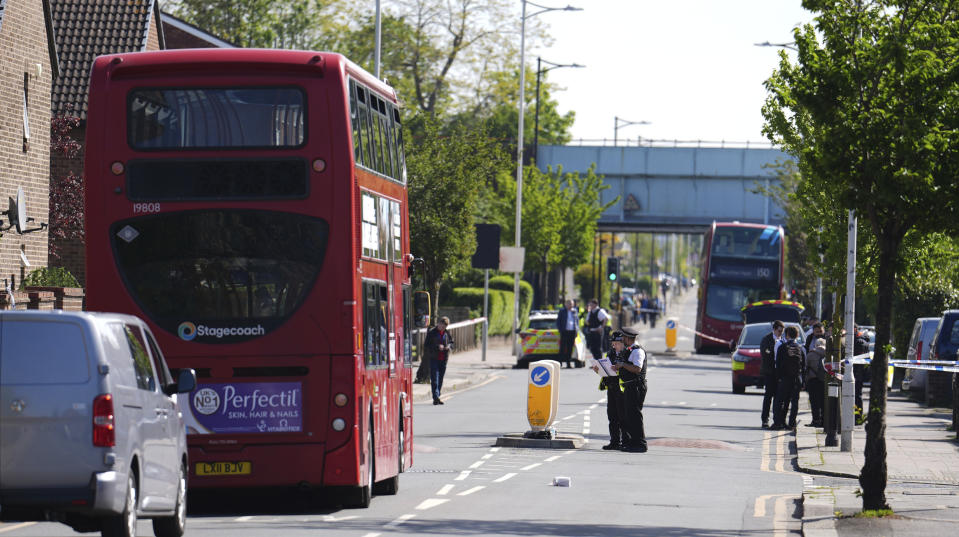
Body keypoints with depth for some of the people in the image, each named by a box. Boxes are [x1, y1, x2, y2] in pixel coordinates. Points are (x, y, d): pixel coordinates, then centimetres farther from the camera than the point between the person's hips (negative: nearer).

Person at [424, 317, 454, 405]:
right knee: (434, 378, -11)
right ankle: (436, 397, -17)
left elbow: (451, 342, 20)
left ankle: (437, 398, 14)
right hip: (433, 358, -5)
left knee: (440, 379, 8)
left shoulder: (447, 333, 9)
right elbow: (426, 345, -7)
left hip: (443, 359, 5)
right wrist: (437, 347, -18)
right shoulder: (431, 332, -4)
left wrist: (449, 346, -4)